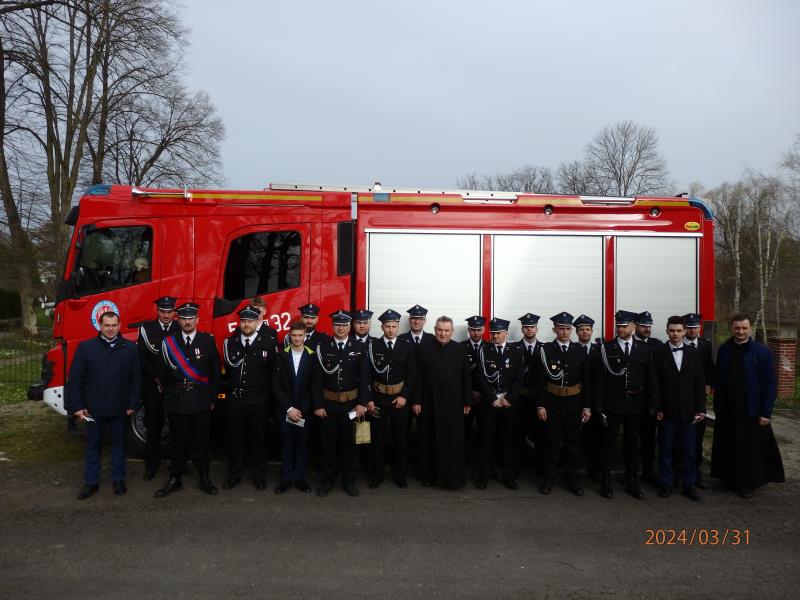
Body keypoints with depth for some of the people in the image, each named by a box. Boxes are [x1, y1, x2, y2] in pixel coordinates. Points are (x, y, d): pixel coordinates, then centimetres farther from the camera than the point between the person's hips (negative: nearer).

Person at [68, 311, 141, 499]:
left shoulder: (129, 348, -1)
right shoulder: (85, 347, -2)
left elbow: (136, 378, 0)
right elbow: (75, 379, -2)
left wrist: (132, 404, -3)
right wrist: (76, 406, -6)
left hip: (119, 408, 0)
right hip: (93, 408, 0)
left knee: (119, 445, 13)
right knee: (93, 446, 13)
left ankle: (118, 479, 27)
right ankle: (91, 482, 27)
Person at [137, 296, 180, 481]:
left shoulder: (181, 329, 1)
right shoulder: (146, 329, 3)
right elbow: (142, 357, 1)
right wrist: (157, 377, -7)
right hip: (152, 385, 1)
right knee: (153, 424, 7)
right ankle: (152, 464, 18)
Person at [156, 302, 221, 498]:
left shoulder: (208, 340, 0)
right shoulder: (169, 341, 4)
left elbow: (215, 372, 2)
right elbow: (164, 370, 5)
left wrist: (213, 398, 0)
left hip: (201, 399, -1)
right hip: (176, 399, 1)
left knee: (201, 440, 6)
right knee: (178, 441, 9)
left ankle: (204, 478, 20)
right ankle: (175, 479, 23)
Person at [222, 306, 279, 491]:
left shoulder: (268, 342, -7)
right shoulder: (230, 341, 2)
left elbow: (274, 371, -2)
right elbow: (229, 365, 9)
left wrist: (267, 392, 1)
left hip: (258, 399, -2)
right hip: (235, 398, 2)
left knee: (258, 438, 9)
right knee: (235, 438, 11)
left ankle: (259, 475, 23)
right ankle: (234, 475, 26)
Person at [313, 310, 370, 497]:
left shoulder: (360, 348, -2)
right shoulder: (322, 347, -2)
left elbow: (365, 378, -3)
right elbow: (317, 378, -2)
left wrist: (362, 403, -9)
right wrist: (318, 405, -6)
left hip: (352, 404, 0)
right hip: (328, 404, 0)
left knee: (350, 443, 10)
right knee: (328, 443, 9)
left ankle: (349, 480, 25)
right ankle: (327, 480, 25)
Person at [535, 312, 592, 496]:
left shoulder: (580, 351, 3)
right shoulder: (545, 350, -3)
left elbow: (587, 381, 4)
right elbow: (540, 380, -4)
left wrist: (587, 406, 0)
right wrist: (540, 405, -8)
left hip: (574, 404, 2)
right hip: (552, 403, -2)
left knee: (573, 442, 9)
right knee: (552, 442, 4)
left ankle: (572, 478, 23)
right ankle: (549, 478, 17)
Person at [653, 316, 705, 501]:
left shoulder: (694, 353, 4)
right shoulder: (659, 353, -3)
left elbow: (699, 383, 4)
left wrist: (701, 408, 0)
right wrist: (657, 408, -7)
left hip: (689, 410, 2)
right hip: (667, 410, -2)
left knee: (689, 450, 8)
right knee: (666, 450, 7)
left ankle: (688, 484, 21)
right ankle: (666, 483, 18)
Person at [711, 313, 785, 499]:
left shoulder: (762, 351, -6)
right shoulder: (724, 350, 3)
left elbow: (770, 384, -7)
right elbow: (718, 380, 4)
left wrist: (766, 412, -11)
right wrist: (717, 406, 3)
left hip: (752, 411, -3)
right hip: (726, 410, 3)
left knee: (751, 448, 8)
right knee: (727, 447, 11)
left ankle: (749, 484, 25)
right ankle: (729, 480, 27)